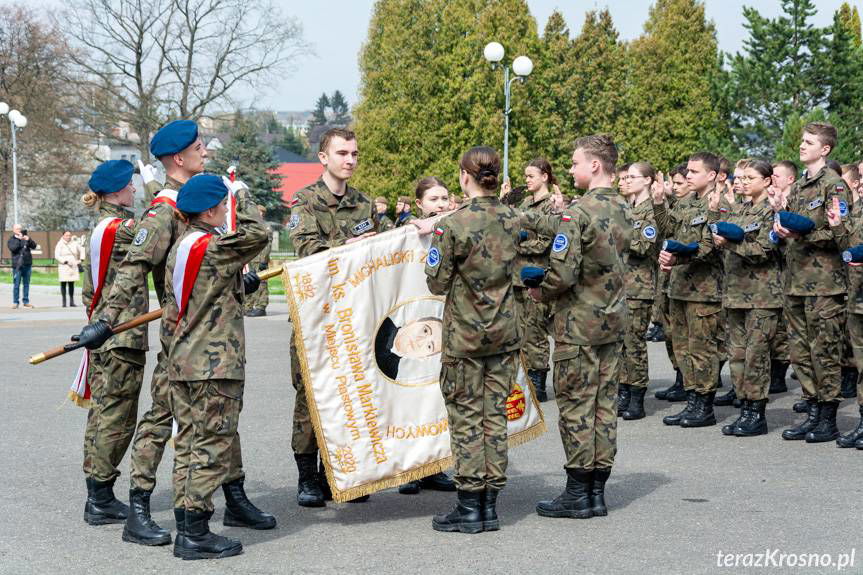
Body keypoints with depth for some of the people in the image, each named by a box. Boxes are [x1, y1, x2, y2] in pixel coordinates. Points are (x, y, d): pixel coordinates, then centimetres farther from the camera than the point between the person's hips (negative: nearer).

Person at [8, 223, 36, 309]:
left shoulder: (26, 238, 15)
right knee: (16, 285, -4)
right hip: (17, 265, -3)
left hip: (27, 264, 3)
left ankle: (26, 301, 13)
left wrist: (29, 240, -13)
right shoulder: (11, 240, 6)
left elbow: (34, 246, 5)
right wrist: (19, 239, -18)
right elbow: (13, 248, -13)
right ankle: (15, 302, 1)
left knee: (26, 284, 7)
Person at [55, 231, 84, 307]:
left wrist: (81, 259, 7)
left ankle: (72, 301, 8)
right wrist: (66, 261, -17)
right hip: (63, 267, -3)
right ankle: (64, 301, 2)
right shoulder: (60, 244, -1)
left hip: (73, 267, 3)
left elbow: (81, 250, 20)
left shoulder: (74, 244, 8)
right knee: (63, 284, -1)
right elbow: (57, 256, -8)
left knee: (71, 284, 4)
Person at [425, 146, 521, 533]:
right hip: (505, 331, 5)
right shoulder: (513, 220, 2)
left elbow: (437, 284, -9)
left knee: (466, 417, 2)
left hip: (465, 334, -5)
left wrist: (435, 242, 7)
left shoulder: (453, 225, -15)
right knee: (495, 415, 8)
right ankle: (490, 505, 12)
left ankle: (470, 507, 4)